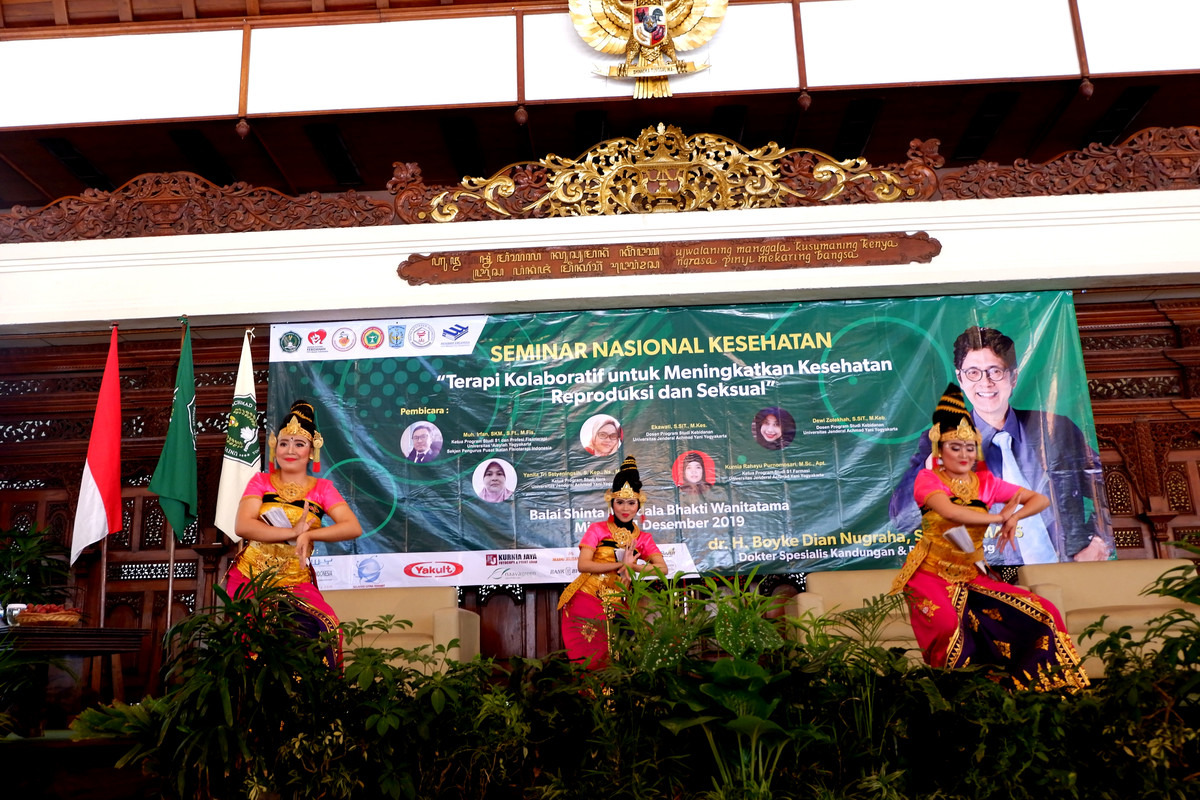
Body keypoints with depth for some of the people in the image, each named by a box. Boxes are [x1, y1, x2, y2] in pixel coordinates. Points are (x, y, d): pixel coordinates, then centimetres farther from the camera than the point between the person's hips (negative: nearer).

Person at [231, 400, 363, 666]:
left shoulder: (321, 489, 6)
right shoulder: (261, 482, 7)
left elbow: (354, 527, -8)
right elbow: (242, 526, -9)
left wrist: (309, 535, -21)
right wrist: (293, 532, -17)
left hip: (296, 583, 0)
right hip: (249, 578, 0)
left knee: (324, 629, -23)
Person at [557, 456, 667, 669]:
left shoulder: (642, 539, 10)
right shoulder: (597, 530, 2)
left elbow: (662, 567, -4)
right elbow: (583, 564, -11)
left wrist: (633, 567, -20)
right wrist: (621, 565, -16)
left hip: (612, 608, 2)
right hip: (585, 601, -2)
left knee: (605, 660, 2)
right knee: (585, 662, -2)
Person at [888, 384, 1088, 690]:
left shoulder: (985, 481, 9)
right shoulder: (928, 478, -4)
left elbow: (1040, 499, 8)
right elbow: (949, 511, -25)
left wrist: (1014, 518, -13)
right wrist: (1000, 517, -16)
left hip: (972, 577, 5)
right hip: (931, 575, -5)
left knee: (1044, 614, -5)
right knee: (947, 624, -34)